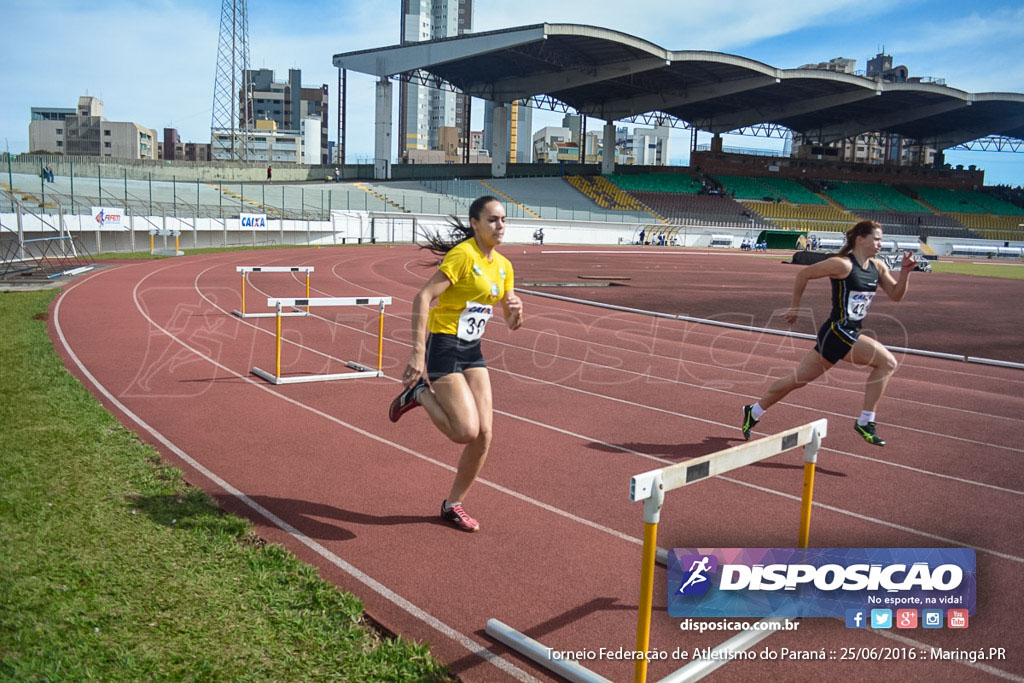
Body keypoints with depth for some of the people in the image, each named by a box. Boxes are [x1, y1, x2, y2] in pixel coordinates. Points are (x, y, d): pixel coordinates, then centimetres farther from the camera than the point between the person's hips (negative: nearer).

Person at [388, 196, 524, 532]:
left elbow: (512, 324, 14)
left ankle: (453, 505, 20)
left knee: (484, 435, 2)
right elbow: (423, 296, -21)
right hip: (443, 347, -8)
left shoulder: (503, 266, 9)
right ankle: (419, 393, 10)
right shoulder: (463, 254, -14)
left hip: (472, 351, 8)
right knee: (467, 431, -16)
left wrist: (516, 310, -11)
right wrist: (418, 351, -28)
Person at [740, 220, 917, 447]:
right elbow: (804, 274, -8)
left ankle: (754, 413, 28)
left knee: (798, 379, 14)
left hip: (849, 334, 9)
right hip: (836, 333, -9)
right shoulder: (843, 265, -14)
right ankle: (865, 422, -7)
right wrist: (795, 307, -2)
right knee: (887, 362, -15)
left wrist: (905, 271, -3)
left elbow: (896, 294, 14)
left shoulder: (877, 267, 10)